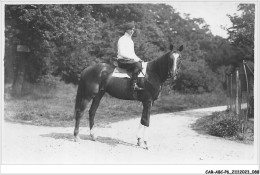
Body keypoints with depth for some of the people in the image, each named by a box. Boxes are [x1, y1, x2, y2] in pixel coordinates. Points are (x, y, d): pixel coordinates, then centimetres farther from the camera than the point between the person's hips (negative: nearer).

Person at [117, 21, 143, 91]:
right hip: (122, 61, -9)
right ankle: (133, 85, -35)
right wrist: (133, 58, -21)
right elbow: (121, 53, -18)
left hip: (130, 60, 9)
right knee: (137, 64, -32)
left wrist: (137, 58, 4)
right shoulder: (122, 39, -7)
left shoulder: (130, 40, 21)